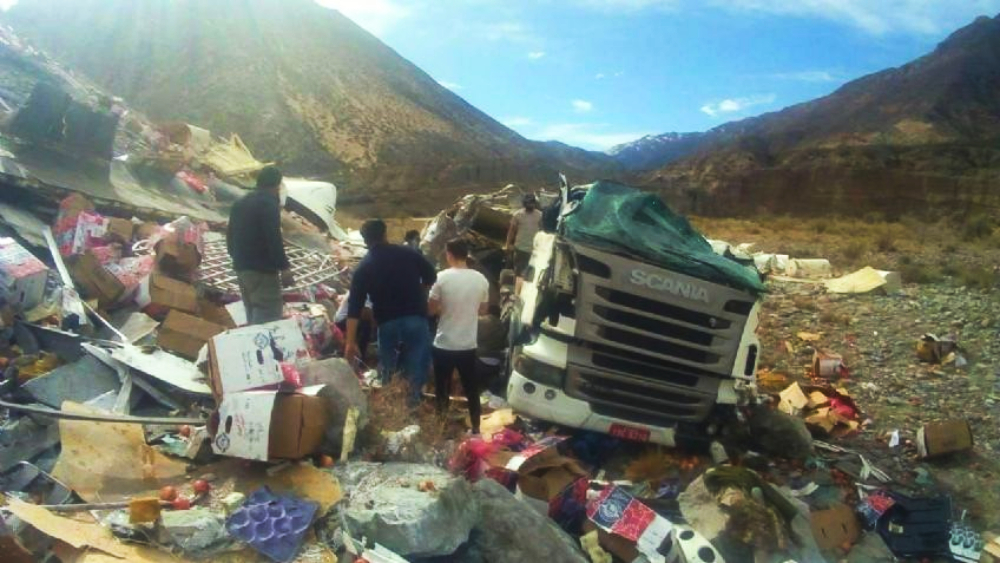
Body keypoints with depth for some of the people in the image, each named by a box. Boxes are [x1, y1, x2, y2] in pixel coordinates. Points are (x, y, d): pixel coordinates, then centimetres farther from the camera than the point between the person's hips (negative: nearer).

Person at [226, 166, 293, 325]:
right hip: (262, 270, -9)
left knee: (254, 317, 16)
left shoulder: (241, 203, 17)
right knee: (268, 320, -9)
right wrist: (284, 267, -20)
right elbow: (273, 238, -20)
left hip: (242, 268, 9)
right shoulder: (269, 203, -11)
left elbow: (230, 235, 21)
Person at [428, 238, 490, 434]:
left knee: (443, 389, 12)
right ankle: (476, 428, 24)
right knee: (472, 389, 15)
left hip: (444, 345, -3)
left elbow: (432, 309, -6)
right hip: (469, 345, 3)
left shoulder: (442, 277, -13)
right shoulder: (481, 279, -4)